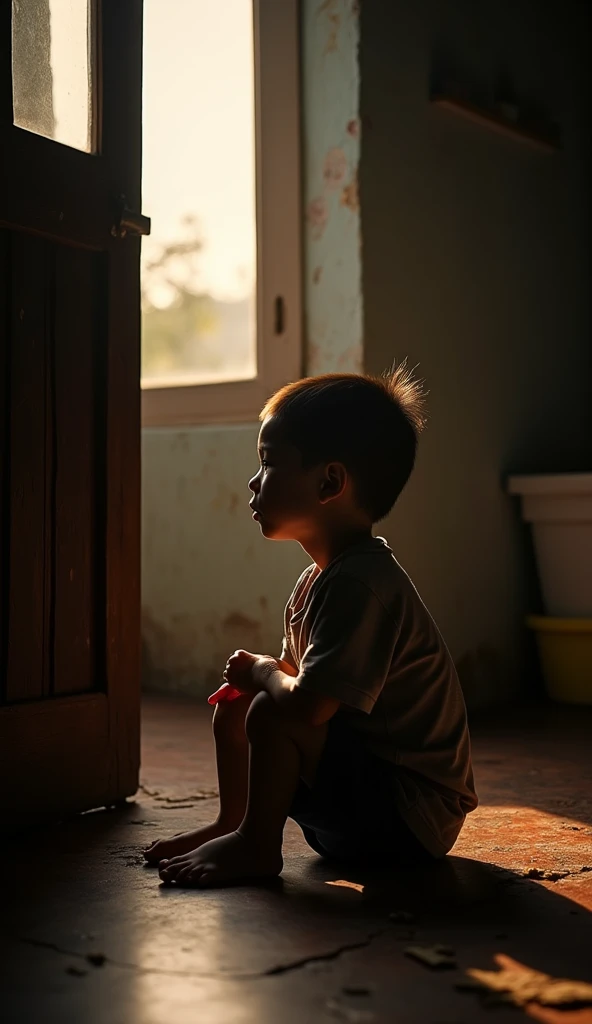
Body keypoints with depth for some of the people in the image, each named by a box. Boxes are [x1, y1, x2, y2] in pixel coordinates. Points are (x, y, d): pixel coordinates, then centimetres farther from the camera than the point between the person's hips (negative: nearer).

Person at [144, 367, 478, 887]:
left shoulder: (361, 585, -27)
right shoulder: (318, 579, 6)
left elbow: (306, 704, -35)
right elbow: (300, 680, 18)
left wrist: (262, 671, -13)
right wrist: (263, 674, -4)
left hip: (411, 816, -10)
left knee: (272, 714, -27)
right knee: (233, 706, 11)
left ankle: (256, 846, -8)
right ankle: (234, 821, 21)